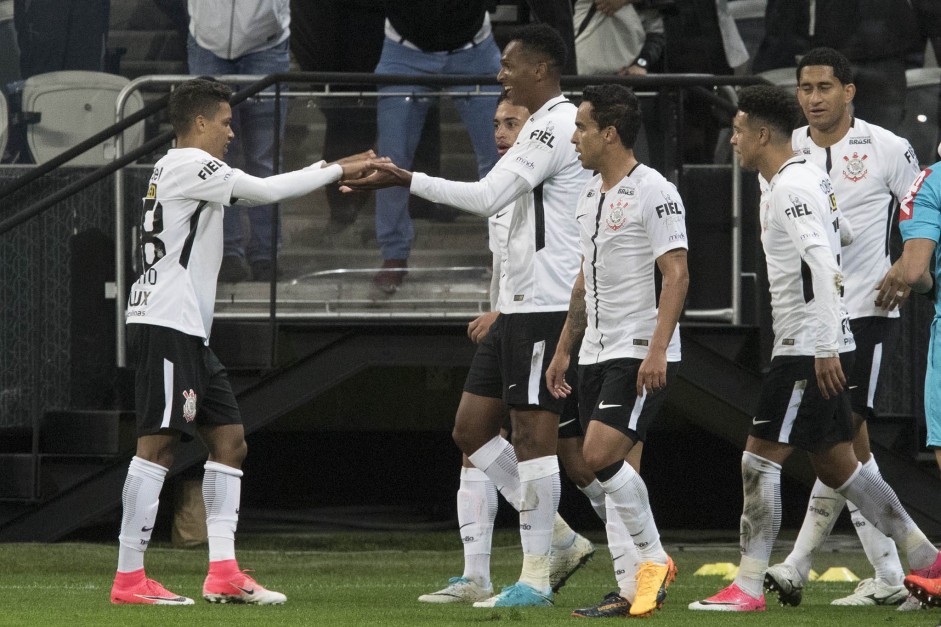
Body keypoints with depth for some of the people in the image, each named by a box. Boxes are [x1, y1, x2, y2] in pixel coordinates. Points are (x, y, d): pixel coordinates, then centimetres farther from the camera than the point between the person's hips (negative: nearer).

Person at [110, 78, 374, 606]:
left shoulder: (183, 170, 22)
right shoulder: (190, 164, -8)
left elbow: (258, 191, 25)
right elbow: (267, 192, -7)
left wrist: (330, 170, 17)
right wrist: (337, 171, 4)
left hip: (190, 334, 11)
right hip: (166, 327, -11)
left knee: (230, 440, 8)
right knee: (159, 444, -13)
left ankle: (224, 574, 2)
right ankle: (129, 579, -14)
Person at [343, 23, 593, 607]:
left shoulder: (557, 125, -14)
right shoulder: (540, 126, 19)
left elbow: (488, 197, -18)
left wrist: (407, 180, -14)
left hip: (545, 304, -11)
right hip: (517, 303, 11)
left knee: (533, 432, -7)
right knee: (471, 427, 9)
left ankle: (536, 576, -4)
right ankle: (555, 537, 15)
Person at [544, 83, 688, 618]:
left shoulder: (654, 192, -11)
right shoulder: (592, 195, 16)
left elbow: (677, 275, -17)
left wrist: (657, 349, -25)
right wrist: (564, 349, 24)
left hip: (641, 353, -9)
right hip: (598, 353, 9)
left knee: (603, 454, -19)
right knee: (611, 468, 5)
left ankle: (654, 560, -5)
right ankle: (634, 591, 8)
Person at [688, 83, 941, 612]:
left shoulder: (791, 187, -15)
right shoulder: (810, 177, 17)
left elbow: (822, 265, -24)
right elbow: (836, 245, 26)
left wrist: (825, 346, -27)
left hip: (808, 347, -10)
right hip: (818, 345, 10)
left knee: (760, 459, -8)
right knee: (837, 465, 13)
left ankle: (748, 587, -8)